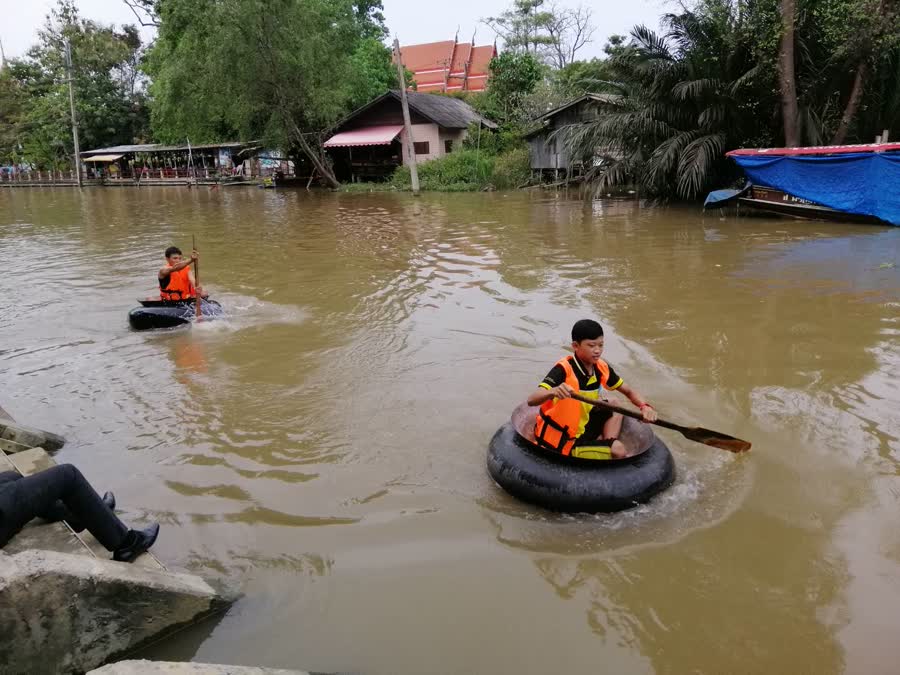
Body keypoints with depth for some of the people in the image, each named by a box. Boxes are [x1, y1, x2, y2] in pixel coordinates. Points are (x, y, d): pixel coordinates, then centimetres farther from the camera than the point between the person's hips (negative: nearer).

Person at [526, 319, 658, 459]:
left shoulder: (601, 368, -3)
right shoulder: (564, 369, -24)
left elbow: (629, 391, 9)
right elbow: (531, 400, -35)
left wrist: (645, 406, -12)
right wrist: (553, 392, -56)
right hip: (558, 442, -8)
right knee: (619, 451, -18)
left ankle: (606, 444, -1)